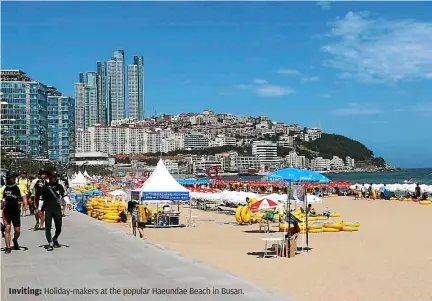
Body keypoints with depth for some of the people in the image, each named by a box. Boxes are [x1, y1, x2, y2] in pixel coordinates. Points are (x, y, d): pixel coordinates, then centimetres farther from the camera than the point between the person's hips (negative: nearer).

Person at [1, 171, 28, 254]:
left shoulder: (18, 188, 2)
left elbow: (24, 196, -7)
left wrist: (25, 204, -24)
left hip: (16, 211, 1)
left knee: (17, 230, 6)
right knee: (7, 228, -12)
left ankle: (15, 241, 38)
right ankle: (8, 247, -6)